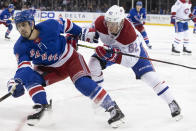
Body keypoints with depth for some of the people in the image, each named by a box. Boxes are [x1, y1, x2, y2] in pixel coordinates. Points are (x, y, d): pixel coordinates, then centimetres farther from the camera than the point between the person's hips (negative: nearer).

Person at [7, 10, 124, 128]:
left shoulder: (50, 26, -25)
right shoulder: (20, 47, -18)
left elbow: (66, 25, -5)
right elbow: (23, 67, -27)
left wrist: (82, 32, 3)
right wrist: (17, 81, -46)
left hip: (70, 59, -3)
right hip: (49, 69, 4)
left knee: (83, 83, -25)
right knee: (30, 77, -22)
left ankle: (113, 108, -20)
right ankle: (42, 106, -12)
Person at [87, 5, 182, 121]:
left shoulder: (129, 34, -43)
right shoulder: (100, 22, -31)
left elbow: (131, 61, -39)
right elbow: (93, 29, -3)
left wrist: (114, 56, -50)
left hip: (134, 48, -4)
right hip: (112, 47, 5)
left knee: (149, 75, -17)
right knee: (94, 63, -15)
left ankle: (172, 103, -5)